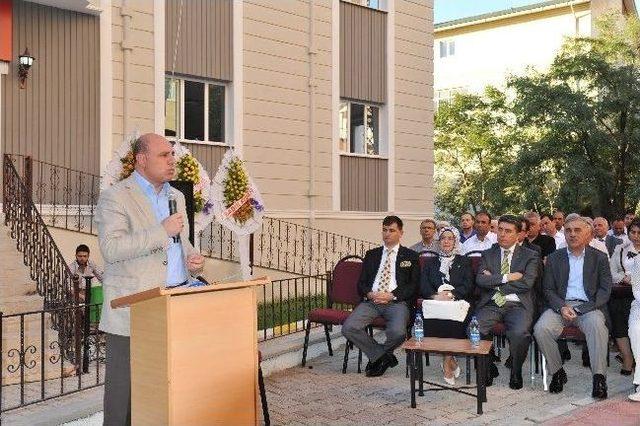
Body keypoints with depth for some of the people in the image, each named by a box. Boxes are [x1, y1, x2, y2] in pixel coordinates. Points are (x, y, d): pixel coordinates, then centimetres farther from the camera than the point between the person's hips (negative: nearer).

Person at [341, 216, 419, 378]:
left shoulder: (410, 256, 13)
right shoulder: (371, 255, 22)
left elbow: (413, 285, 3)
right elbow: (361, 283, 16)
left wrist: (391, 295, -11)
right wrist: (369, 293, -8)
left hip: (397, 302, -3)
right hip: (371, 301, 3)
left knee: (397, 332, -34)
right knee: (348, 328, -23)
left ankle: (377, 356, 3)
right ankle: (384, 357, -4)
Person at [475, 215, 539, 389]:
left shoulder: (530, 256, 10)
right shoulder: (487, 254, 17)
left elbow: (527, 283, -7)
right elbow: (480, 280, 0)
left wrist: (494, 280, -3)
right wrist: (507, 278, -10)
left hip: (517, 305, -2)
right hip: (491, 304, 2)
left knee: (519, 333, -33)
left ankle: (516, 372, -3)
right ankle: (489, 368, -1)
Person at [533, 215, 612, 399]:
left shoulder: (599, 258, 8)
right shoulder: (554, 258, 12)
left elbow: (605, 290, 1)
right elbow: (548, 290, 8)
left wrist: (580, 309, -13)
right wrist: (562, 307, -12)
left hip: (589, 306, -1)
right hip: (561, 305, 2)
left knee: (597, 325, -35)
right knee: (541, 328, -27)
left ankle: (599, 377, -26)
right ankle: (557, 372, -8)